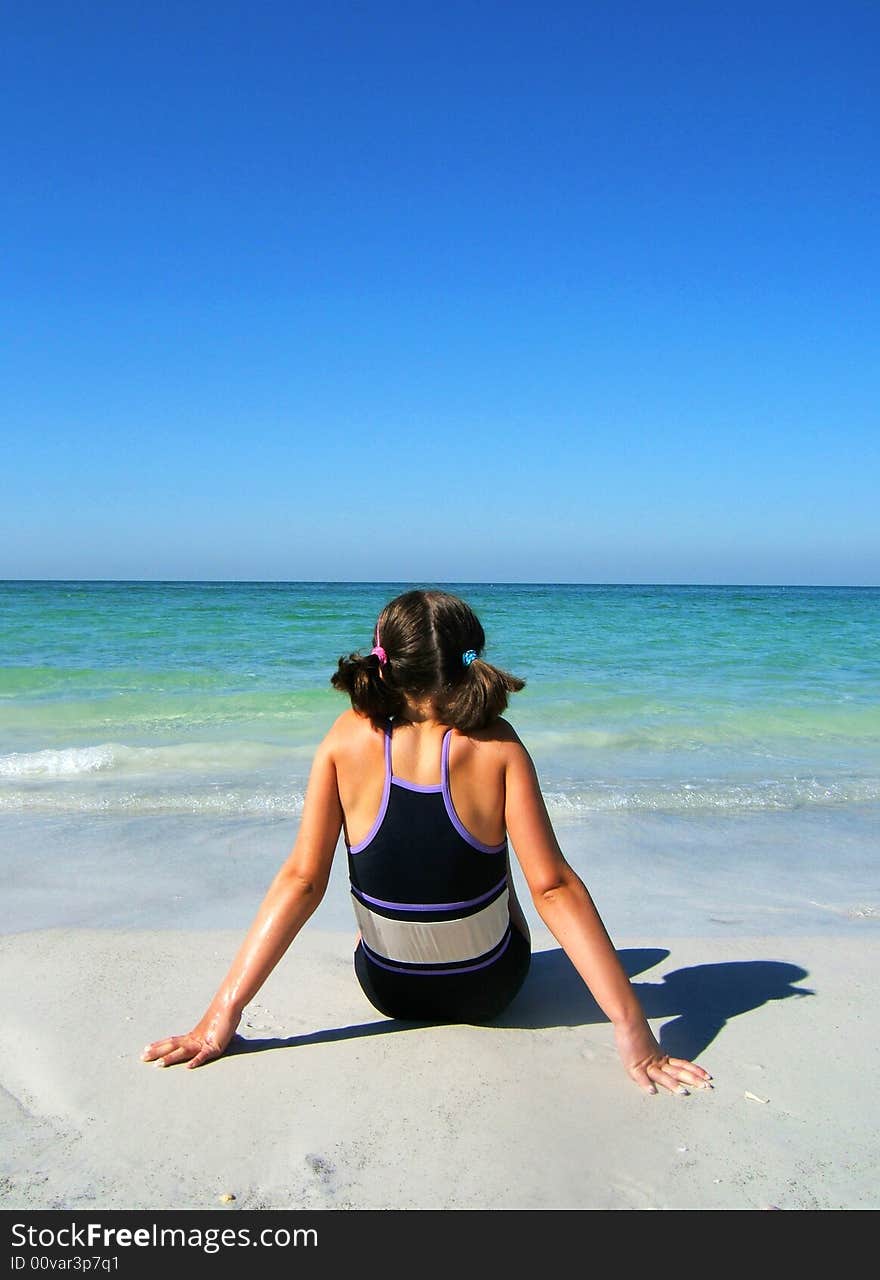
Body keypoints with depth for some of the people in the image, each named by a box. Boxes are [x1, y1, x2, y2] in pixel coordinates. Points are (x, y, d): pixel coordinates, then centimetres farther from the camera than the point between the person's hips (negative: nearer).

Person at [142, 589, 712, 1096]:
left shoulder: (348, 740, -17)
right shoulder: (496, 745, -21)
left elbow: (302, 879, -19)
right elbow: (554, 888, -24)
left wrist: (222, 1015, -14)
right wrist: (633, 1029, -20)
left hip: (387, 991, 1)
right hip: (490, 989, 0)